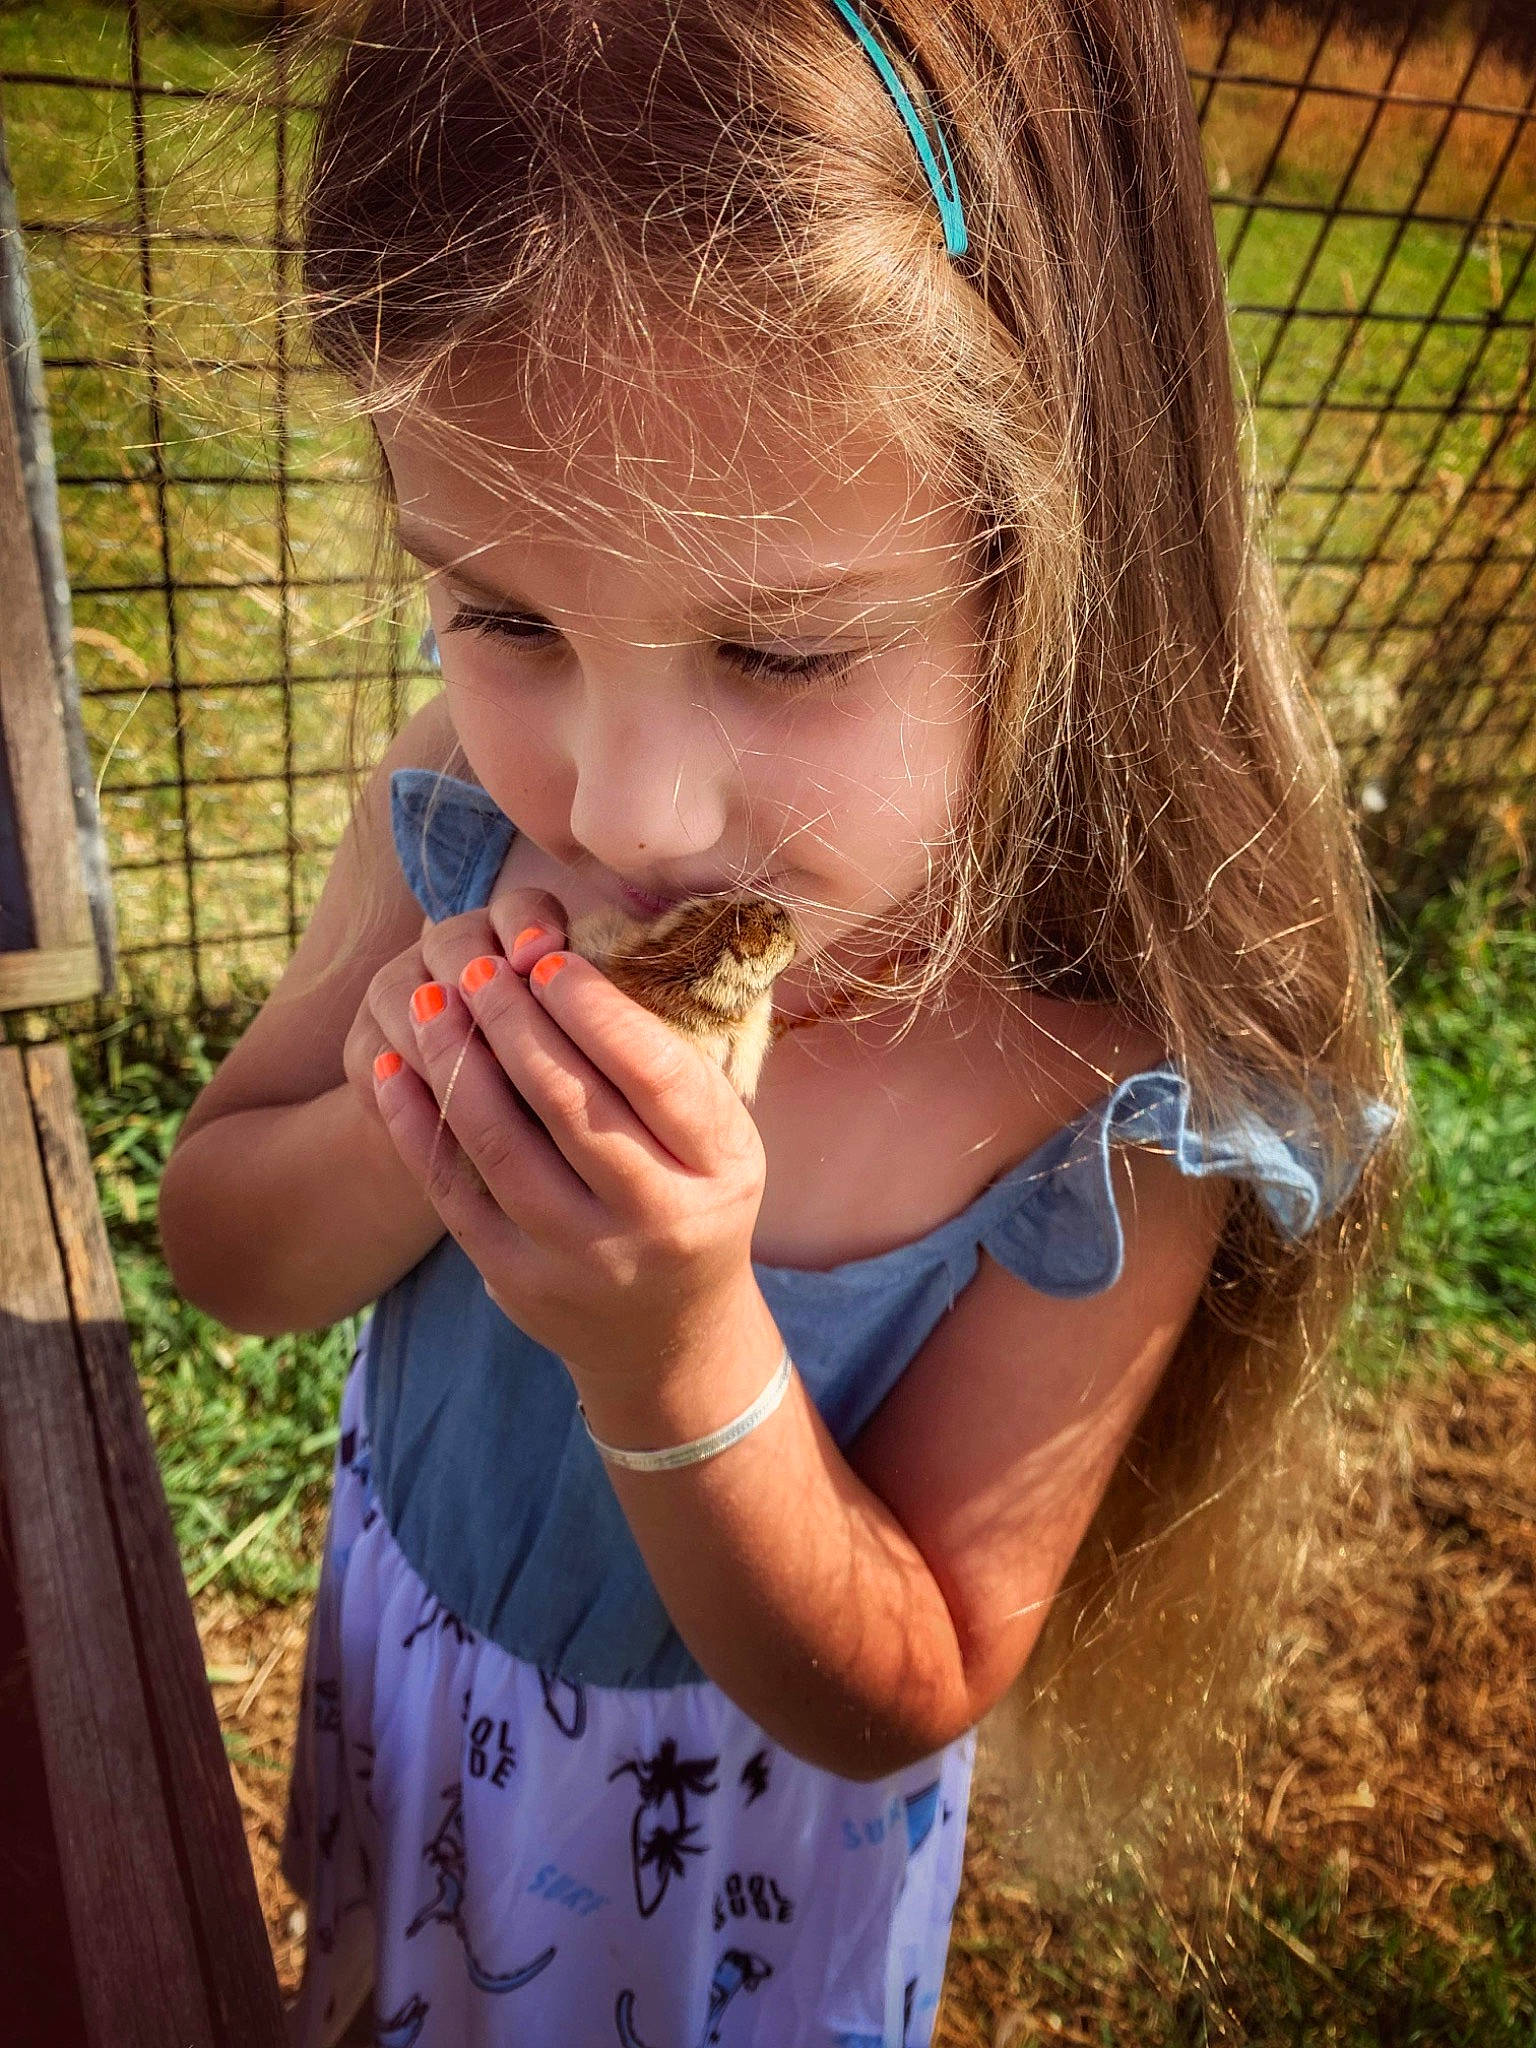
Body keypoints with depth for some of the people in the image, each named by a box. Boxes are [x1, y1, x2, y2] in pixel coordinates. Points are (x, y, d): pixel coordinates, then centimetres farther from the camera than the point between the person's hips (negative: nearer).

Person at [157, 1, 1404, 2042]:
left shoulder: (1114, 1107, -36)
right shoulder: (466, 813, -27)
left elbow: (892, 1702, -23)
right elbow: (215, 1246, -12)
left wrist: (675, 1352, -42)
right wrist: (404, 1132, -35)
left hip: (720, 1799, -3)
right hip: (403, 1625, 4)